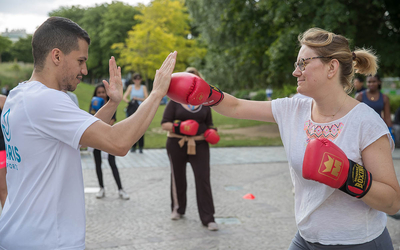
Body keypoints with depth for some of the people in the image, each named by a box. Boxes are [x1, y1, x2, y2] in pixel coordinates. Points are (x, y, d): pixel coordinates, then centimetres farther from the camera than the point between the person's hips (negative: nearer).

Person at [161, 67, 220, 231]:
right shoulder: (175, 101, 0)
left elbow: (209, 124, 18)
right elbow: (164, 124, -6)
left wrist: (211, 132, -4)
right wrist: (178, 127, -24)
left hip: (199, 145, 1)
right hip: (177, 144, 0)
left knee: (203, 179, -7)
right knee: (178, 178, 12)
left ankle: (208, 218, -3)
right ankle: (178, 209, 34)